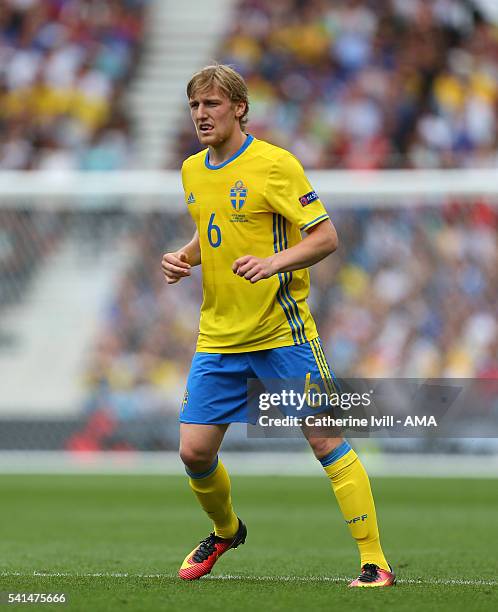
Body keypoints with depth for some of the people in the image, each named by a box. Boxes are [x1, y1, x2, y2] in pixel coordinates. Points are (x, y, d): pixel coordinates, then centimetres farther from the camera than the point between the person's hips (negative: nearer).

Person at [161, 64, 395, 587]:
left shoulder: (274, 164, -10)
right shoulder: (192, 170, 10)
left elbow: (325, 235, -12)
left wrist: (274, 261, -27)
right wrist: (183, 258, 5)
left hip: (281, 330, -6)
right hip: (218, 336, 6)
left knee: (326, 442, -9)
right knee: (194, 451, 3)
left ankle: (375, 563, -4)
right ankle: (226, 531, 33)